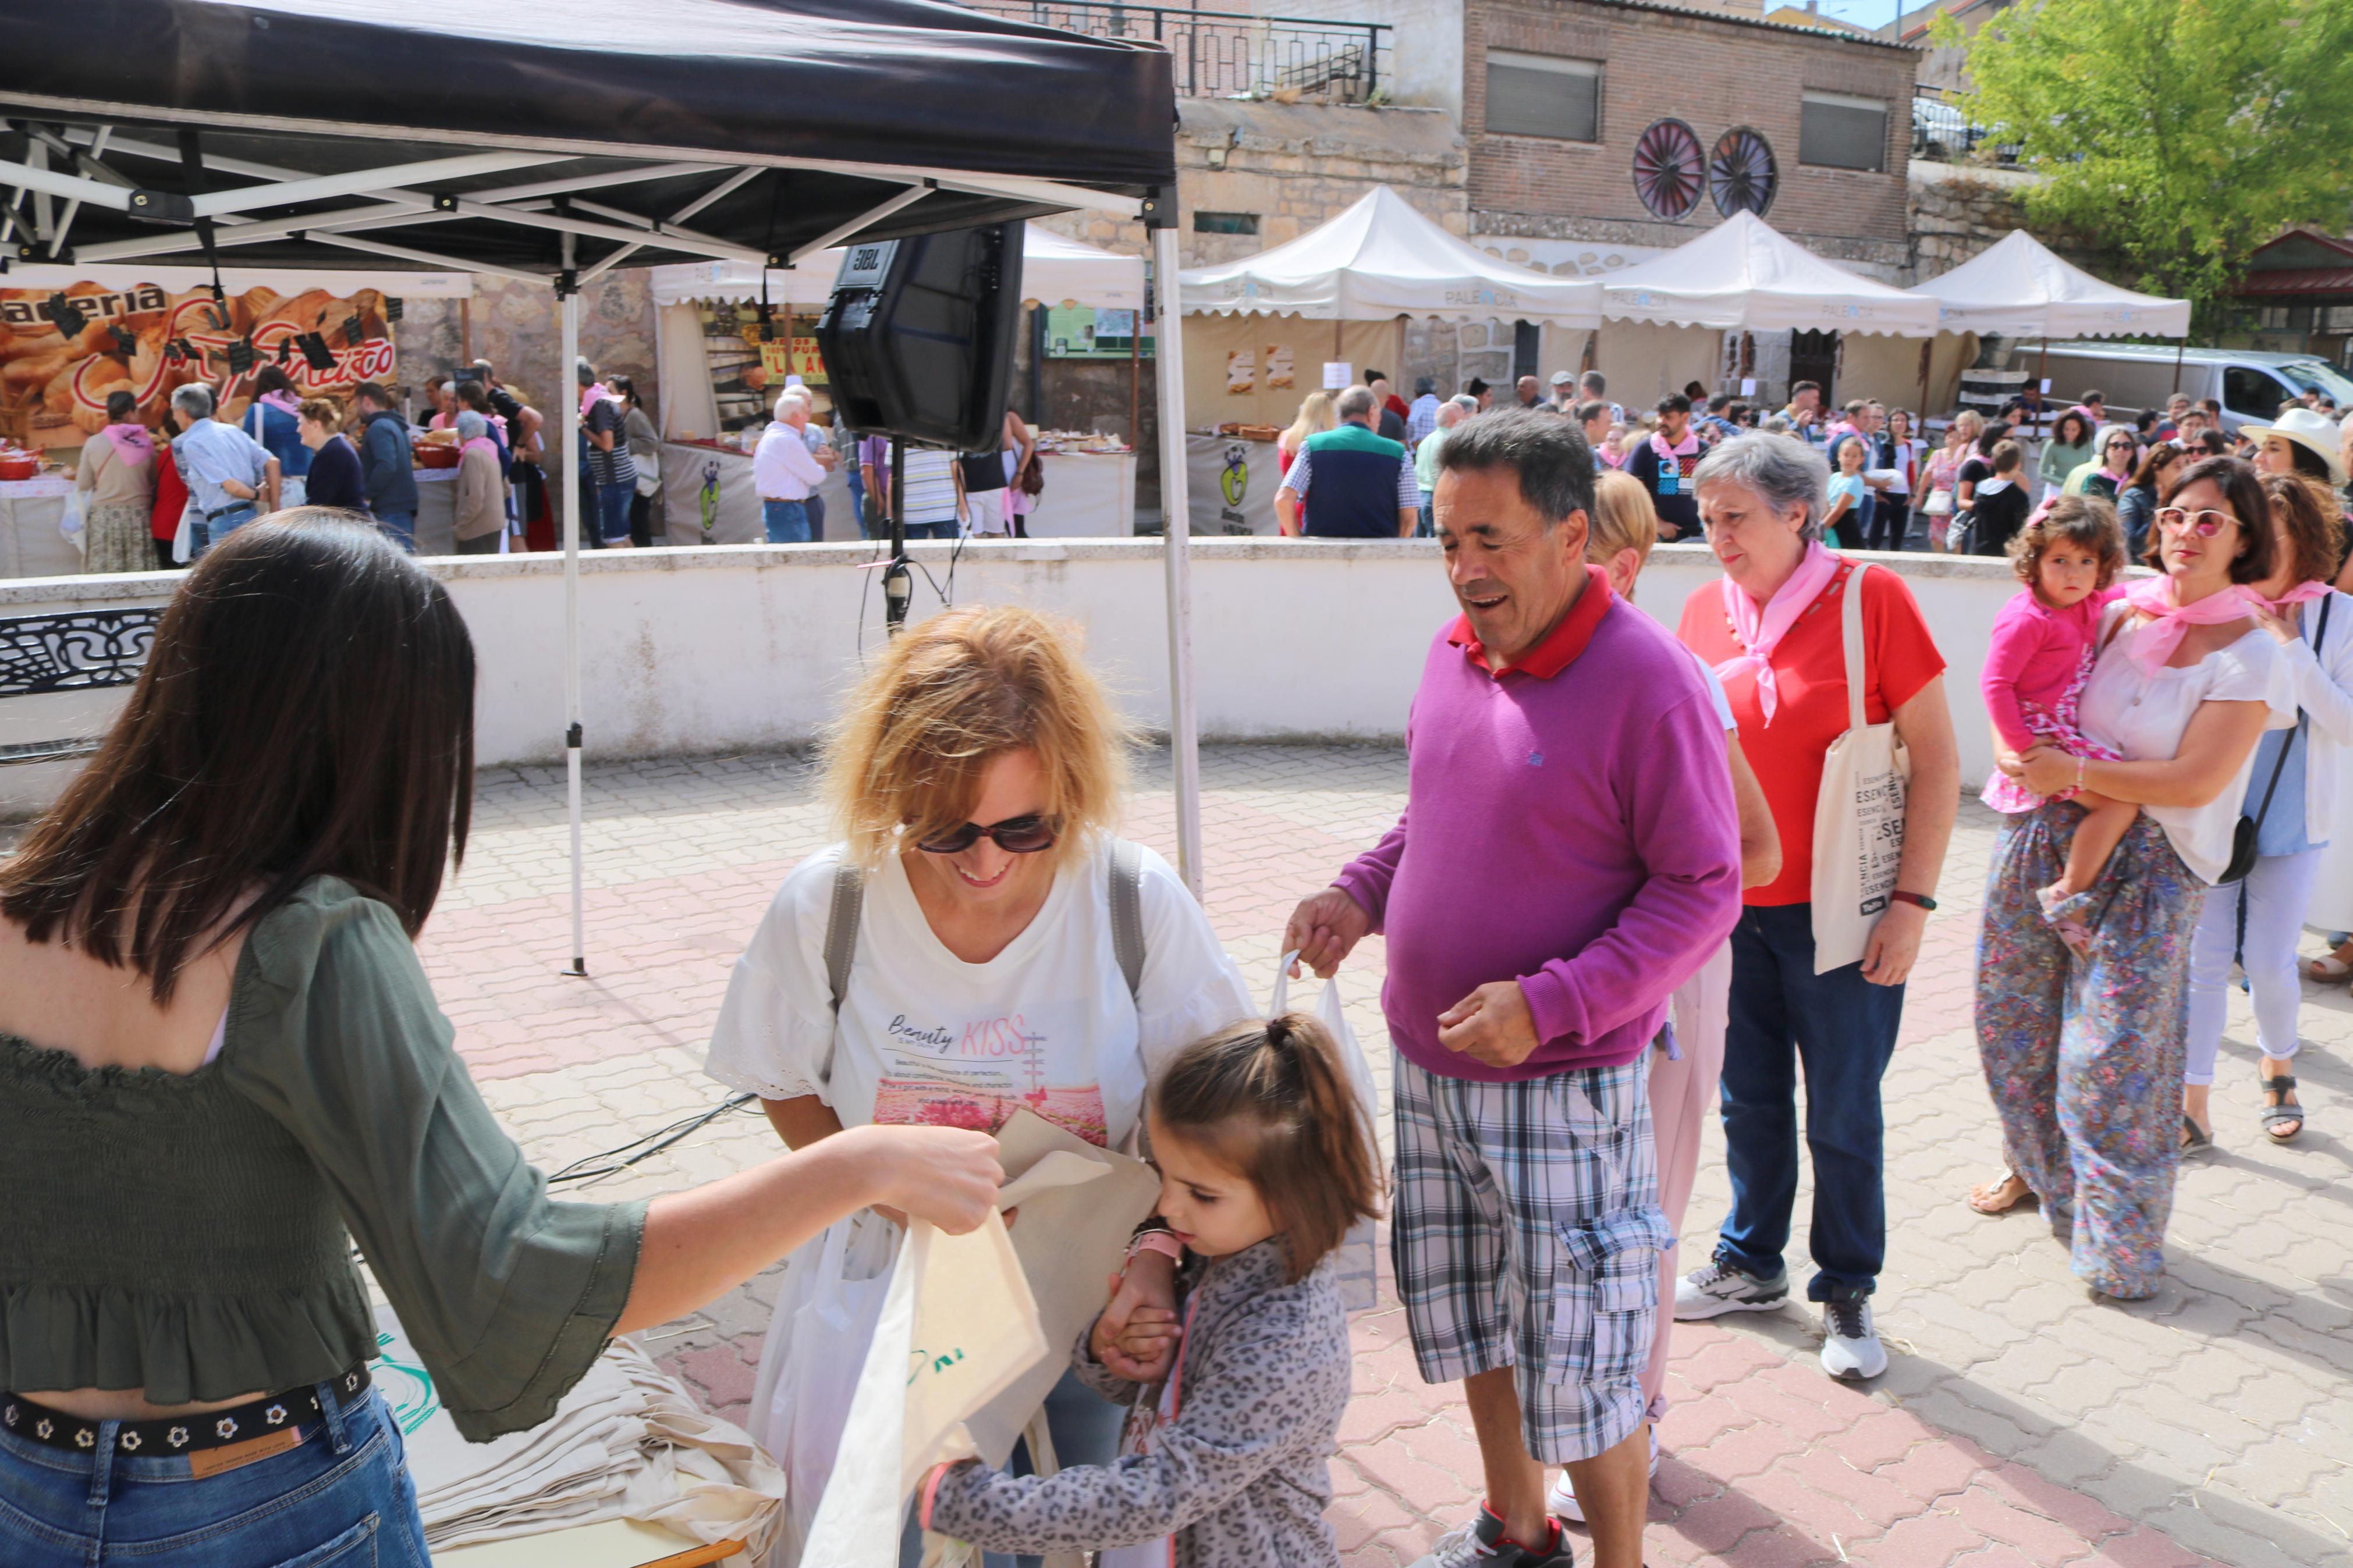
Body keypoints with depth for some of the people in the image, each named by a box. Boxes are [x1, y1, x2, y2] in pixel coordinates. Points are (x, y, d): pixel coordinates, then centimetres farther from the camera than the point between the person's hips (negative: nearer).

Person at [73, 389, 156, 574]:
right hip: (138, 517, 0)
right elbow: (155, 483, 3)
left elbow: (83, 485, 2)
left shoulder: (93, 443, -3)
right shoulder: (146, 443, -4)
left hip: (103, 518, 0)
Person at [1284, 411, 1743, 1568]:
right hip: (1428, 1069, 7)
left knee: (1578, 1365, 5)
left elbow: (1703, 893, -16)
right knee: (1467, 1317, 21)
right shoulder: (1454, 654, 4)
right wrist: (1359, 895, 1)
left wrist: (1549, 1006, -24)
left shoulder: (1648, 681, -18)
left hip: (1563, 1090, -7)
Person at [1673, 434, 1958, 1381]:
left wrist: (1913, 900, -13)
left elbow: (1937, 758, -9)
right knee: (1750, 1104, 16)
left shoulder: (1870, 599, -11)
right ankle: (1751, 1264, 34)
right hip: (1730, 906, 4)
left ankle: (1847, 1291, 25)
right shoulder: (1704, 611, 3)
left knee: (1843, 1117, 6)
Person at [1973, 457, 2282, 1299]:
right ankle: (2036, 1166, 40)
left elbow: (2193, 783, -16)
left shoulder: (2249, 653, -9)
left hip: (2147, 866, -5)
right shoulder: (2122, 614, 4)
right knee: (2013, 1012, 16)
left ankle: (2123, 1245, 15)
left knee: (2114, 1055, -2)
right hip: (2045, 837, 5)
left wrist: (2072, 771, -19)